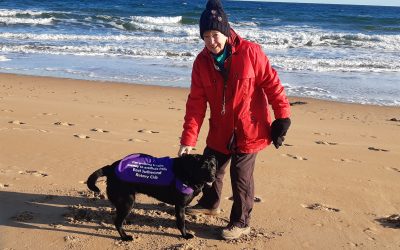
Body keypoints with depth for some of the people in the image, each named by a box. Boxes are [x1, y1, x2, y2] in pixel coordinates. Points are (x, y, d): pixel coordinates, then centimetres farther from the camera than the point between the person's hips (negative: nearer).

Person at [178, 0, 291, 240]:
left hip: (249, 130, -5)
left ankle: (241, 222, 23)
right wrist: (188, 139, -11)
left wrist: (283, 117, -9)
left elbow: (271, 84, -10)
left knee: (241, 177, 2)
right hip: (220, 131, 5)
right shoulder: (202, 61, -6)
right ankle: (210, 203, 48)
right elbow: (196, 103, -7)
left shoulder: (250, 52, -17)